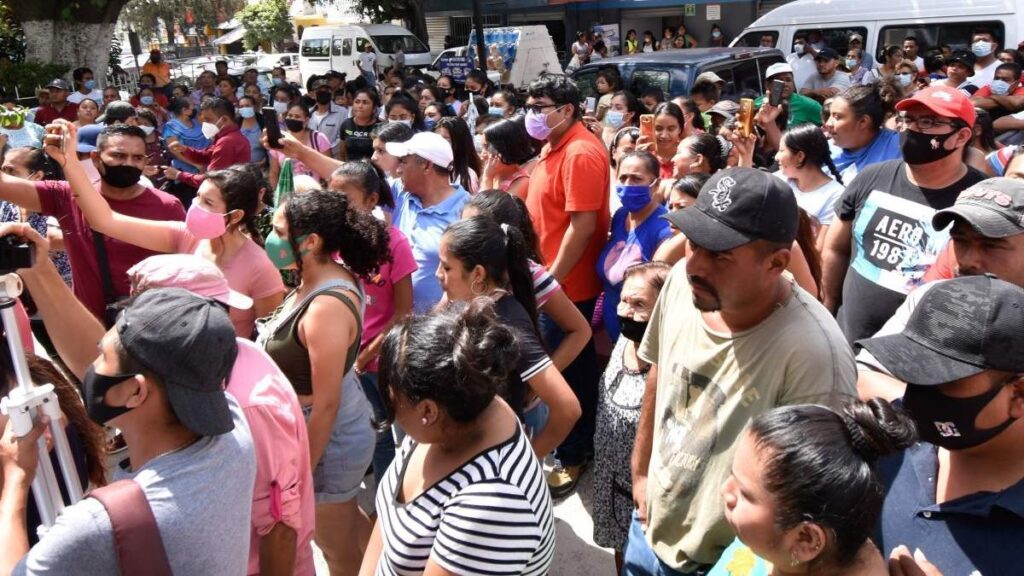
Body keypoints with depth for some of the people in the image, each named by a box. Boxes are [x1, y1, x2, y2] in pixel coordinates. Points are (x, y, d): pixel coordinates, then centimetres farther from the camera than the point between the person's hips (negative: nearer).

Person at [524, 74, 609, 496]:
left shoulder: (581, 153, -19)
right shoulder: (554, 146, 11)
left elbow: (583, 225, -24)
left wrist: (552, 277, -21)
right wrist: (544, 274, 15)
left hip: (567, 284, -10)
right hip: (548, 278, 10)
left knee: (568, 371, 3)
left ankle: (572, 457, 20)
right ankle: (566, 444, 38)